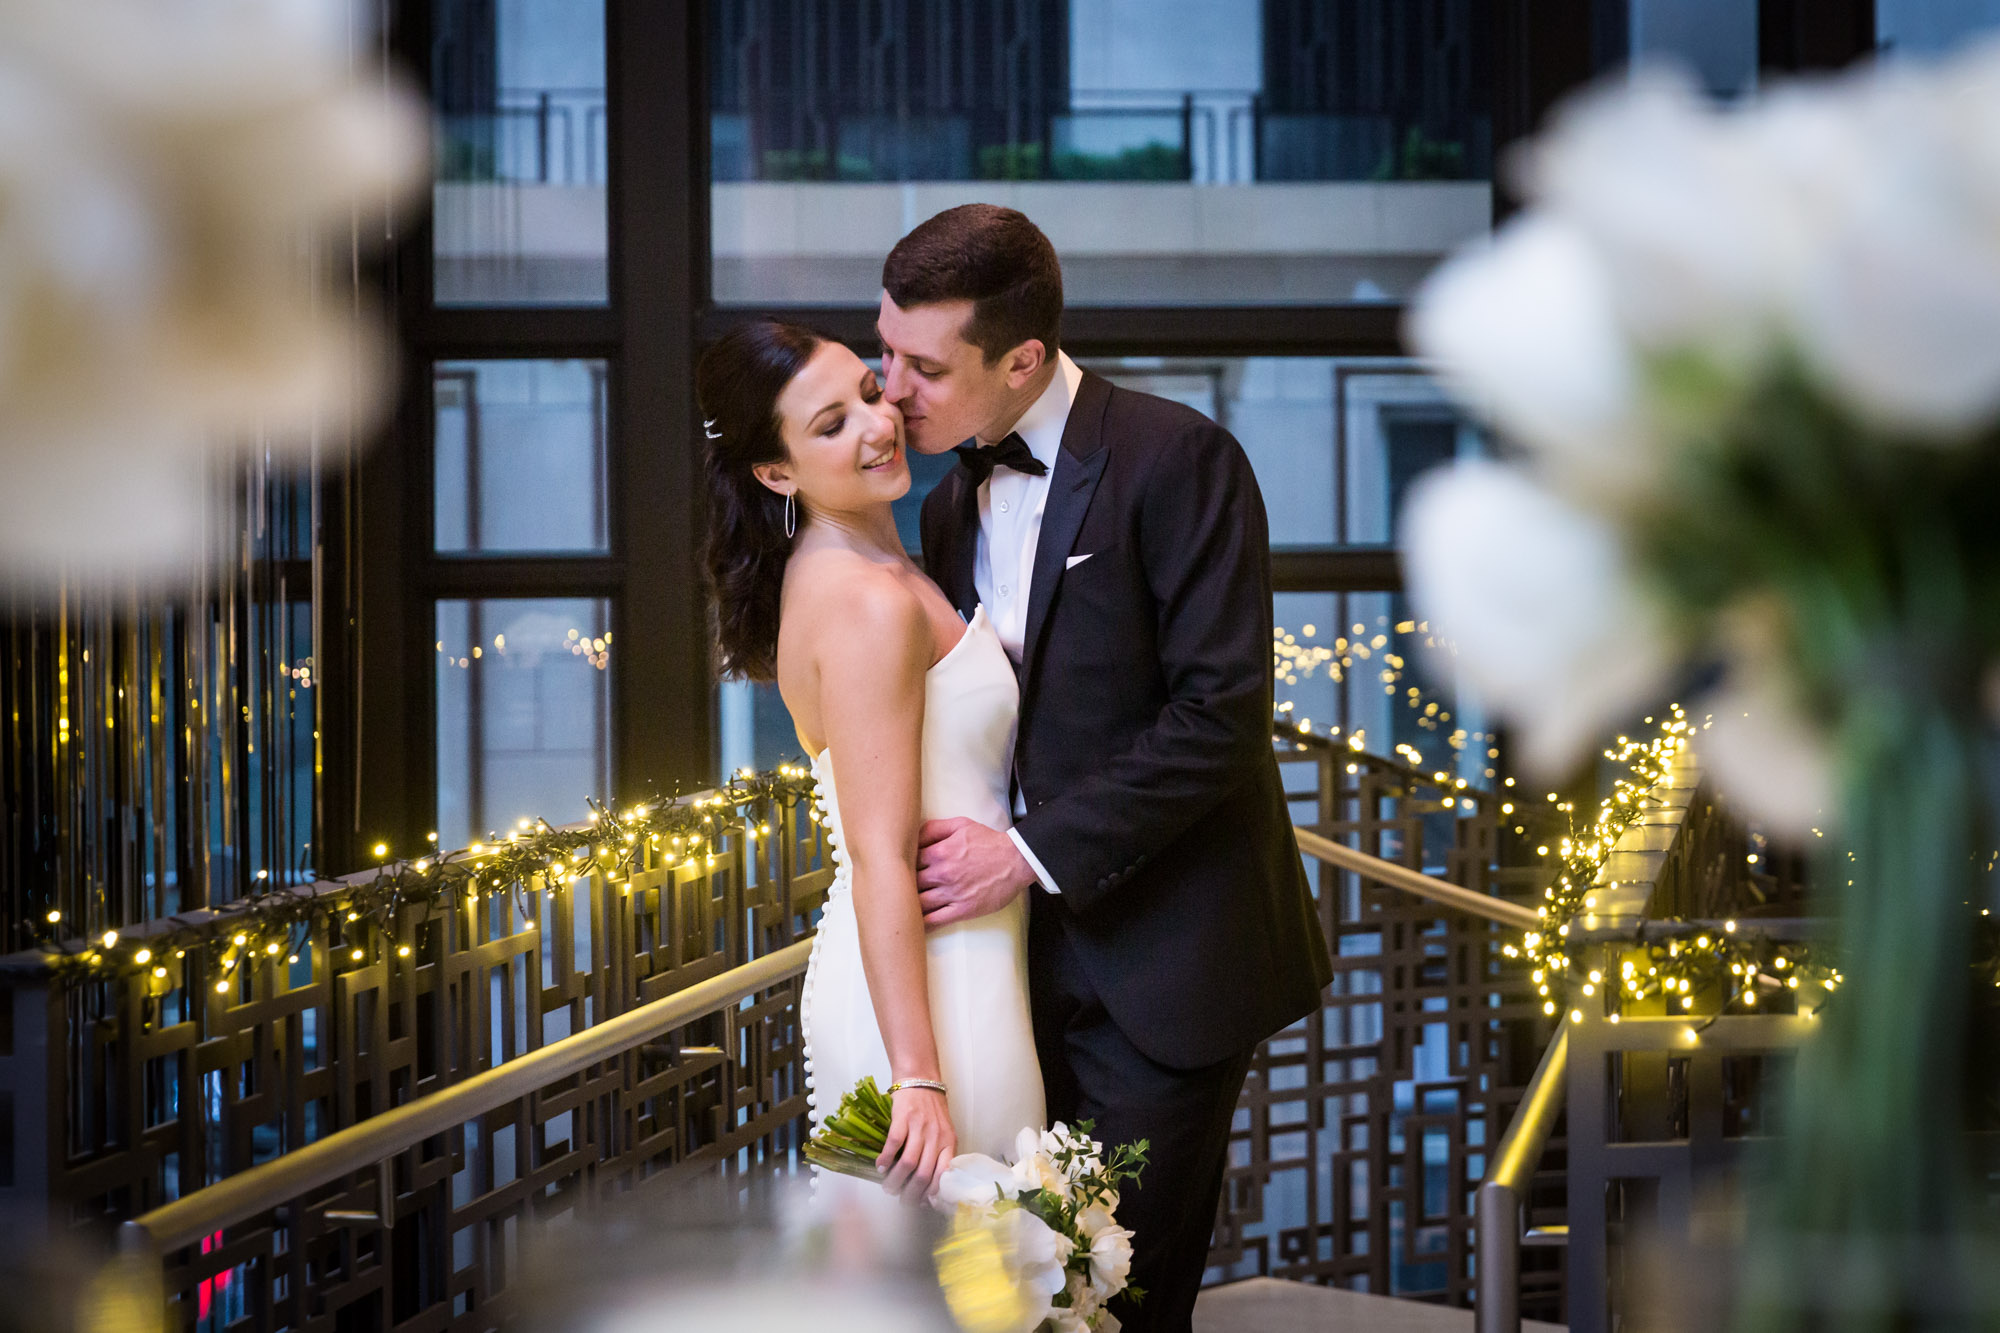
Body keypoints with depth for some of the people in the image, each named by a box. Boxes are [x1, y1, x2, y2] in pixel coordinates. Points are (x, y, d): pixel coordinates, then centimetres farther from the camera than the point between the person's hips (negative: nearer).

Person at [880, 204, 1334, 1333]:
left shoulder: (1177, 459, -12)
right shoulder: (955, 504, 12)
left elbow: (1223, 710, -18)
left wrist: (1036, 852, -18)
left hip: (1158, 963, -6)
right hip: (1033, 955, 6)